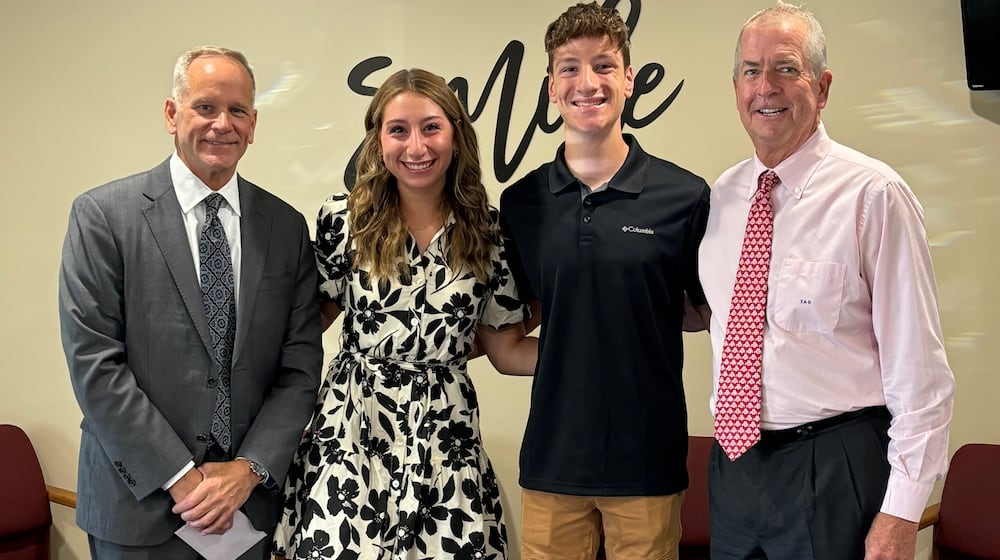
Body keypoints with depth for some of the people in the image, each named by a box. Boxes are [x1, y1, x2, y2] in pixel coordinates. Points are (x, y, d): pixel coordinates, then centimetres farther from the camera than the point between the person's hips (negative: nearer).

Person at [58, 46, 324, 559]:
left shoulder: (287, 227, 2)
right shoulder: (102, 216, -7)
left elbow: (300, 366, 0)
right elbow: (94, 363, -12)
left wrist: (249, 469, -11)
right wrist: (181, 478, -14)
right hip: (139, 505, -2)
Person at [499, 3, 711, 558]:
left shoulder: (685, 196, -6)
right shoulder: (520, 203, 2)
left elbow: (709, 311, 5)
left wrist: (640, 319, -8)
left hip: (649, 456, -2)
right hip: (552, 454, 2)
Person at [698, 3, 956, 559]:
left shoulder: (873, 194, -11)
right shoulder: (723, 196, 6)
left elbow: (920, 369, -12)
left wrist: (901, 513, -13)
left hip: (832, 470, -5)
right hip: (734, 463, 5)